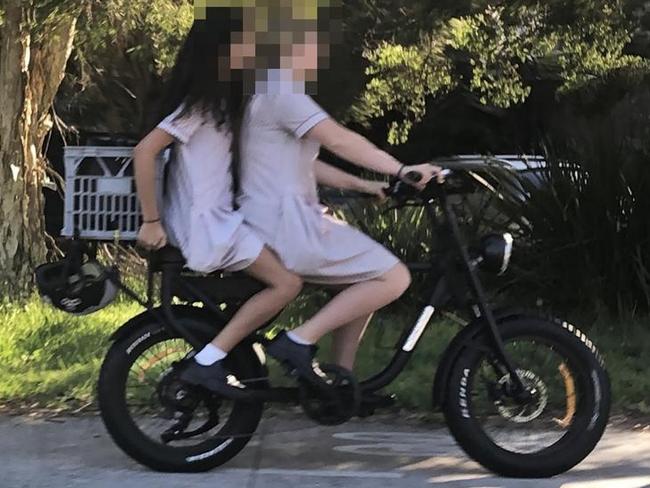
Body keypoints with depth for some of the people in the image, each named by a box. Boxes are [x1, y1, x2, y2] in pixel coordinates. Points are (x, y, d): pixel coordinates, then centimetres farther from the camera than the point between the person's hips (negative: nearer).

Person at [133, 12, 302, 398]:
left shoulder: (219, 98, 14)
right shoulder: (200, 102, -15)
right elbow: (145, 152, -22)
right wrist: (151, 222, -19)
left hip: (215, 218, 10)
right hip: (205, 225, -10)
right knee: (287, 282, -14)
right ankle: (207, 363, -15)